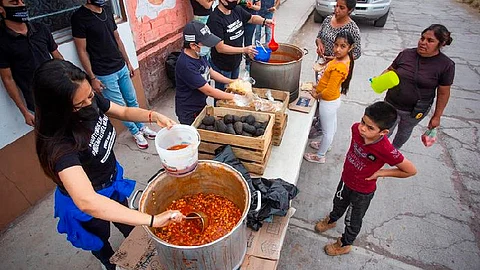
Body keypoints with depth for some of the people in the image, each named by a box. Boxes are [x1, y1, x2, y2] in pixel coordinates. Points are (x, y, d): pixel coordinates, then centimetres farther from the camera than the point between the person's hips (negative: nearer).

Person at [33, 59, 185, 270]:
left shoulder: (91, 101, -23)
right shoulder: (58, 145, -41)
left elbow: (124, 112, -4)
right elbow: (87, 202, -50)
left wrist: (154, 116, -24)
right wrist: (152, 220, -53)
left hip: (113, 181, 5)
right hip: (89, 202, -5)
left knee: (126, 224, 33)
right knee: (100, 239, 28)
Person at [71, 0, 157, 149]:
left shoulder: (107, 12, 6)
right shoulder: (79, 17, -13)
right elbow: (82, 51, -12)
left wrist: (128, 62, 16)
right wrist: (92, 78, -12)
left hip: (121, 67, 6)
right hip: (104, 74, -6)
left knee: (132, 100, 15)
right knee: (120, 107, 5)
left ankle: (142, 127, 33)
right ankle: (136, 133, 23)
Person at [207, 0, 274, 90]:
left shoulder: (237, 10, -3)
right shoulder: (215, 19, -24)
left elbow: (252, 18, 13)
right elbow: (220, 48, -27)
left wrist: (264, 21, -9)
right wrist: (244, 50, -30)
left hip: (236, 62, 7)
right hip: (222, 67, -7)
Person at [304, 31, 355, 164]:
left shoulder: (338, 68, -34)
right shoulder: (345, 58, -5)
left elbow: (329, 92, -30)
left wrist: (316, 95, -12)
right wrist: (319, 86, 5)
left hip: (328, 102, -9)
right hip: (334, 99, 9)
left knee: (327, 130, 11)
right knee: (332, 125, 29)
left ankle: (320, 156, 31)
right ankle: (326, 144, 54)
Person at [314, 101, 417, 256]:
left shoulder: (386, 151, -38)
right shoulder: (357, 129, -25)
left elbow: (411, 171, -22)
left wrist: (380, 173, -21)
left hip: (362, 191, -5)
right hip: (346, 179, 5)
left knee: (353, 221, 22)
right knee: (338, 204, 34)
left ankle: (345, 244, 52)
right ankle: (331, 220, 66)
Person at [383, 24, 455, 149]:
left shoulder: (446, 65, -12)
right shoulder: (406, 54, -7)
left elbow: (443, 93, -6)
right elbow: (390, 70, 6)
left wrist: (437, 116, -2)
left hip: (416, 111, 0)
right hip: (391, 105, 1)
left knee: (404, 132, 23)